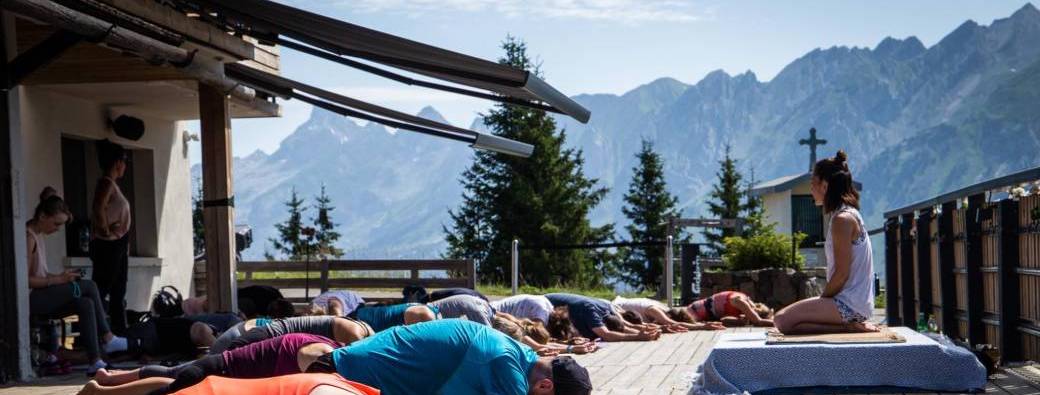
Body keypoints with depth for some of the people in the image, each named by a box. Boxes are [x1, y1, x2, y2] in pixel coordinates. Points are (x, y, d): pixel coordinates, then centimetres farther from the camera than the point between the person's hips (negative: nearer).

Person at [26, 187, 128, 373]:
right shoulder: (29, 238, -15)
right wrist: (58, 279, -19)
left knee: (86, 304, -10)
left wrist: (59, 276, 1)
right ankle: (107, 339, -8)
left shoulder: (38, 236, 16)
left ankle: (95, 361, -14)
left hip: (41, 297, 9)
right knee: (88, 286, -14)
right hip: (30, 299, -9)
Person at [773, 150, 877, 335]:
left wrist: (821, 300, -6)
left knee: (783, 320, -17)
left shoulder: (842, 219, -14)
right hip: (854, 303, 10)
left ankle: (847, 327, -13)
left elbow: (841, 274, -18)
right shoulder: (849, 214, 17)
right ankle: (851, 324, 5)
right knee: (785, 316, 15)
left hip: (850, 304, -10)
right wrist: (822, 301, 11)